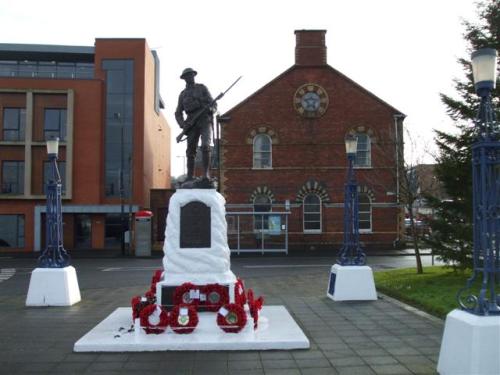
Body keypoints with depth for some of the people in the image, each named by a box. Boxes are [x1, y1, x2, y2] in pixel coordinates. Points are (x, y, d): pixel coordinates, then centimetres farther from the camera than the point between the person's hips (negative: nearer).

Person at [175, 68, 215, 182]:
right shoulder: (182, 94, 17)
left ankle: (206, 173, -22)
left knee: (205, 146, -23)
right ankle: (190, 177, -6)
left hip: (205, 121, -3)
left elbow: (213, 104, 6)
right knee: (191, 150, -6)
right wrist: (183, 125, -1)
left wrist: (210, 109, -19)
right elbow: (178, 113, 18)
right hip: (192, 123, 3)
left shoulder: (202, 88, 10)